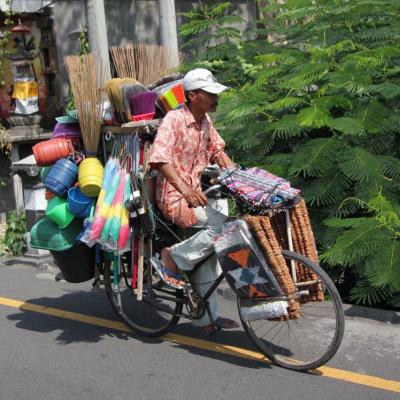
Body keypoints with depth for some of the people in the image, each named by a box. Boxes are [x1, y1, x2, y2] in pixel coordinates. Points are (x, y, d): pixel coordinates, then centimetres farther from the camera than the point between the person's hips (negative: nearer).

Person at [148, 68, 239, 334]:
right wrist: (185, 189, -38)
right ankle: (175, 258, -8)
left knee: (207, 257, 12)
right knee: (223, 225, -26)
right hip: (174, 198, -8)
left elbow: (218, 151, 17)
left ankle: (208, 317, 24)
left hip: (195, 196, 9)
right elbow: (160, 159, -27)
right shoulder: (174, 119, -17)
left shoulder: (205, 121, 8)